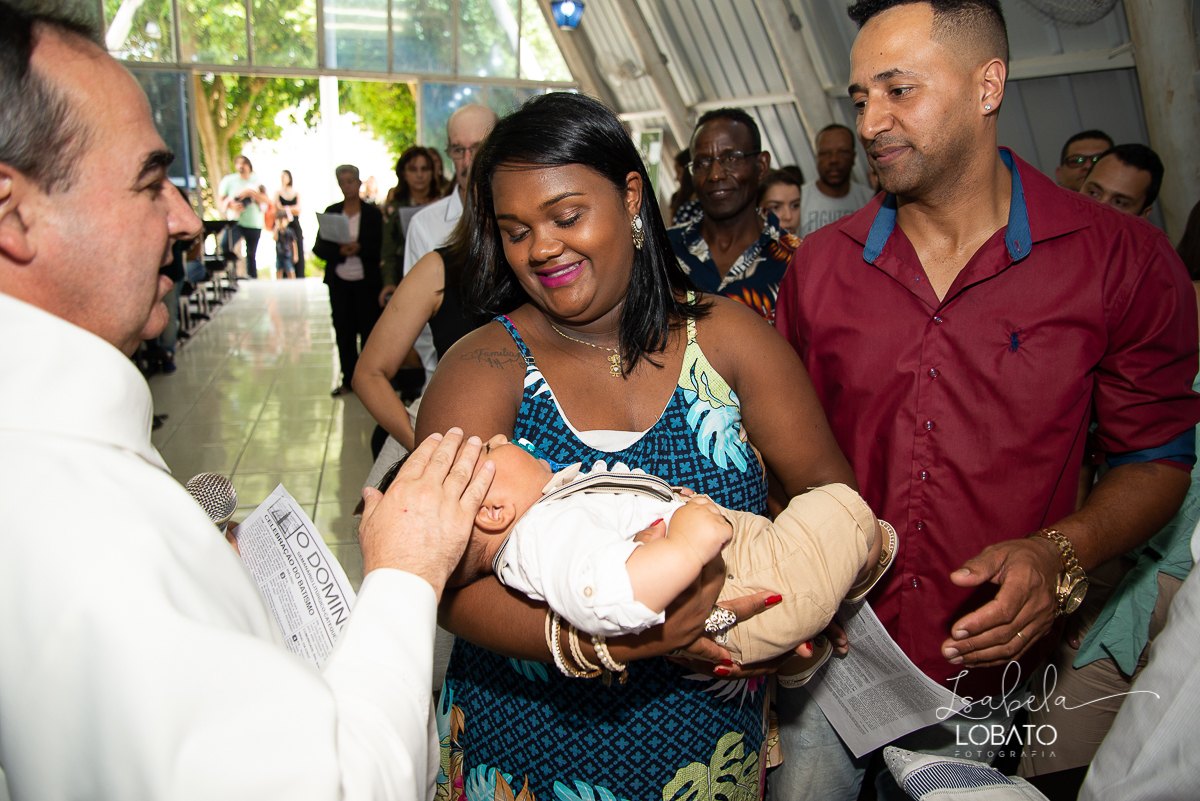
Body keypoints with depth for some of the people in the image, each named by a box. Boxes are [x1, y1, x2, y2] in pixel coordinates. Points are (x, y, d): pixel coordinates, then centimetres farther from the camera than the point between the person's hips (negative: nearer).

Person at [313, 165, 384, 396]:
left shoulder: (373, 213, 1)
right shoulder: (331, 212, 8)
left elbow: (379, 248, -4)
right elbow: (319, 247, 1)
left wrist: (360, 248, -23)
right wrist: (339, 251, -18)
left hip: (366, 282, -2)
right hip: (339, 282, 2)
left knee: (369, 330, 0)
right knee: (343, 331, 5)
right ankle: (348, 379, 15)